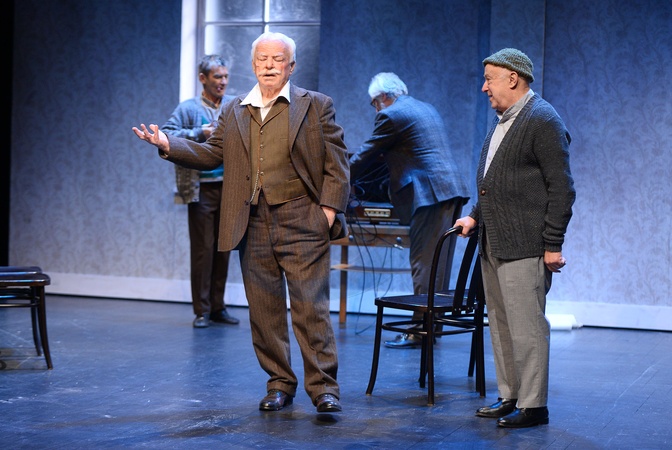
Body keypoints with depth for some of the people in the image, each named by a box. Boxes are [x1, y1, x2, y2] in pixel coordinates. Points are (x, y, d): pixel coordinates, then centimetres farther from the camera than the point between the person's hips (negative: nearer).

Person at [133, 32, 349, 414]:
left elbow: (337, 163, 0)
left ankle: (324, 386, 1)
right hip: (254, 225, 4)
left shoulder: (316, 106, 3)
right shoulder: (235, 112, 16)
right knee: (264, 311, 8)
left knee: (310, 306, -6)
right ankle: (280, 384, 19)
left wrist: (328, 209, -9)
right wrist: (168, 145, 1)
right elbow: (211, 154, 14)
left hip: (301, 221, -4)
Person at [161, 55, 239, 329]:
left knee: (223, 248, 8)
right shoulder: (189, 108, -1)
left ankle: (218, 307, 18)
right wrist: (198, 134, -18)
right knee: (203, 248, -3)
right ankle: (201, 310, 5)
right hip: (202, 189, -4)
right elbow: (165, 134, -10)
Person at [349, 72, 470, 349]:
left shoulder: (391, 116, -3)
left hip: (429, 194, -9)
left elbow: (364, 156, 0)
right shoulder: (427, 109, 24)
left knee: (424, 264, -7)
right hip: (452, 190, 9)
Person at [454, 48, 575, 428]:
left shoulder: (543, 120, -11)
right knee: (501, 326, 14)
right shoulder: (502, 122, 19)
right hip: (493, 245, 10)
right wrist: (475, 216, 17)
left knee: (526, 326, -5)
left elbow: (561, 189, -14)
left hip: (524, 247, -10)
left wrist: (553, 246, -17)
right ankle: (510, 397, 23)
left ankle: (533, 405, 3)